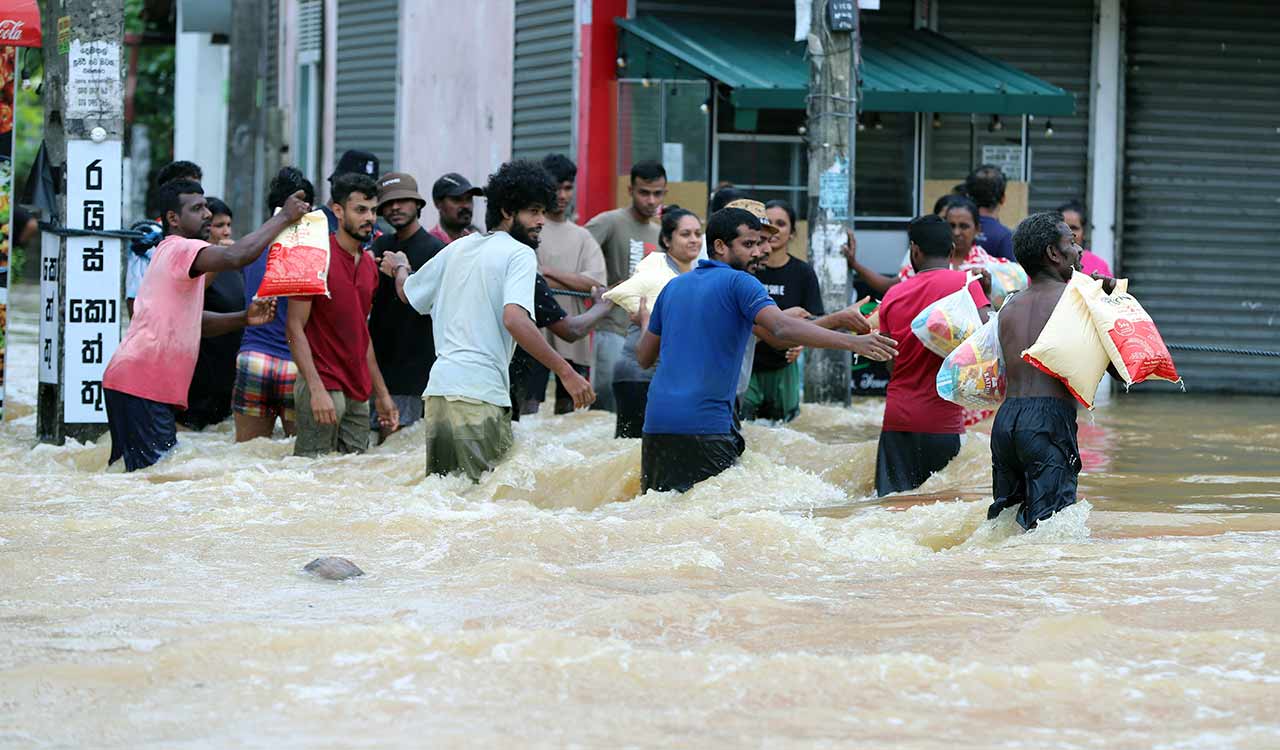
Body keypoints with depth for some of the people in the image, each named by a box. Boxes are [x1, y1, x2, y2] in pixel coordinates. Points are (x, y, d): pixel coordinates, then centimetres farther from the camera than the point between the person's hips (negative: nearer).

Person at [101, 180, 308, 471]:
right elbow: (235, 256, -29)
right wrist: (284, 217, -18)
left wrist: (244, 318, 11)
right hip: (141, 384, -11)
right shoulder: (181, 249, -11)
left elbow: (193, 322, 26)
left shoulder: (171, 252, 24)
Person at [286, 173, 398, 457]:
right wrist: (317, 389, -21)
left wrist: (381, 393, 19)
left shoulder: (369, 263, 15)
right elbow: (295, 328, -12)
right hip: (323, 388, -8)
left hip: (359, 394, 8)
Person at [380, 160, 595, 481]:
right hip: (480, 395, -8)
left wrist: (399, 269, 56)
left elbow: (409, 293, 32)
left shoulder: (458, 248, 18)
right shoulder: (520, 254, -4)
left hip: (438, 391, 8)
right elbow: (514, 318, -20)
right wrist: (566, 372, -21)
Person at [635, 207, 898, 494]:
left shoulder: (673, 287, 17)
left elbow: (644, 357, 23)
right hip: (706, 423, -7)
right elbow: (782, 327, -20)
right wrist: (852, 343, -25)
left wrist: (646, 323, 46)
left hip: (656, 421, 7)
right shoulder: (739, 283, -3)